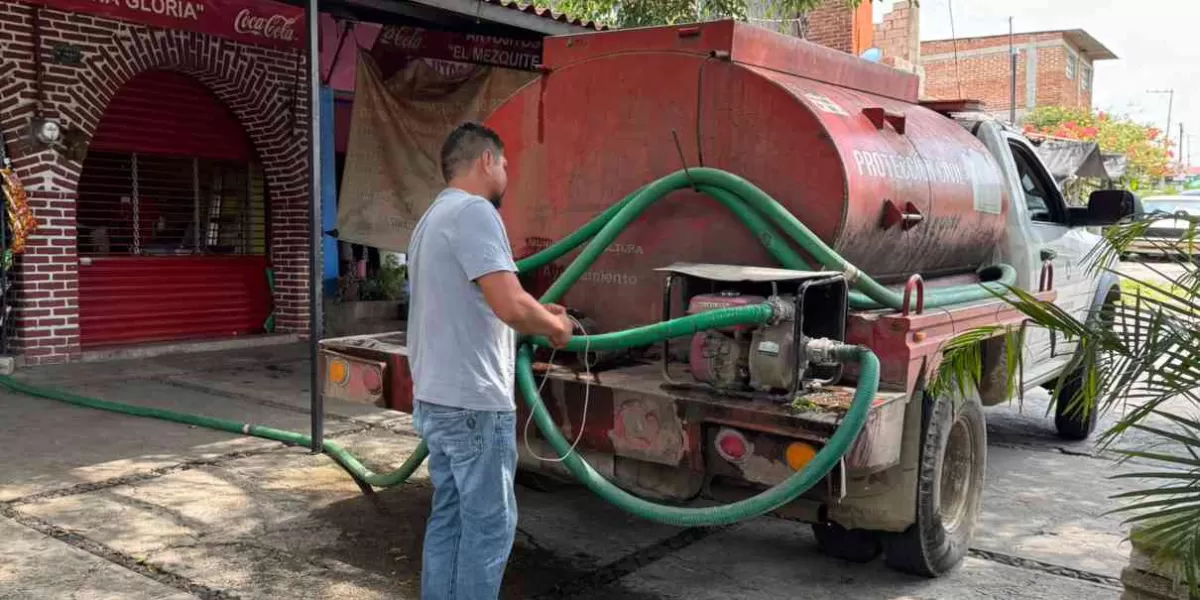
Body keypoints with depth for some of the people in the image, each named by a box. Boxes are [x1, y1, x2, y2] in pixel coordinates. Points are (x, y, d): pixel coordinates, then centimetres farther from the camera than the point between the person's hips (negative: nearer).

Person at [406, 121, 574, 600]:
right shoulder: (473, 211, -16)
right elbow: (510, 307, -25)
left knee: (450, 518, 16)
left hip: (438, 398, 10)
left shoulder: (434, 217, 17)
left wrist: (537, 312, 23)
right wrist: (553, 326, -6)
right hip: (474, 401, -10)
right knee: (489, 524, 0)